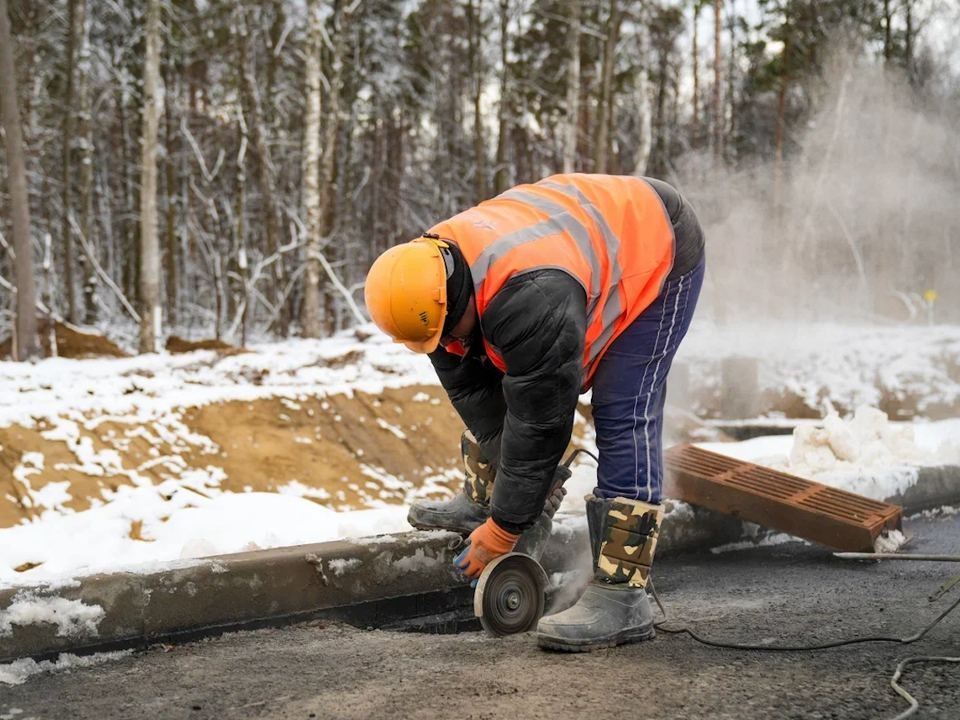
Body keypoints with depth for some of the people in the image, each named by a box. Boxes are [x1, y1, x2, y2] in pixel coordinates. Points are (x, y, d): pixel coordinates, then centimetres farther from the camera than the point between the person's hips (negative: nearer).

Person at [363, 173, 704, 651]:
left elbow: (541, 421, -35)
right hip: (590, 240, 9)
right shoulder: (429, 276, -16)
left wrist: (503, 529, -25)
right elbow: (473, 397, -10)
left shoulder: (531, 299, -43)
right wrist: (496, 505, -13)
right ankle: (481, 498, 29)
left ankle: (621, 596, -18)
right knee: (489, 387, 9)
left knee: (622, 417, -18)